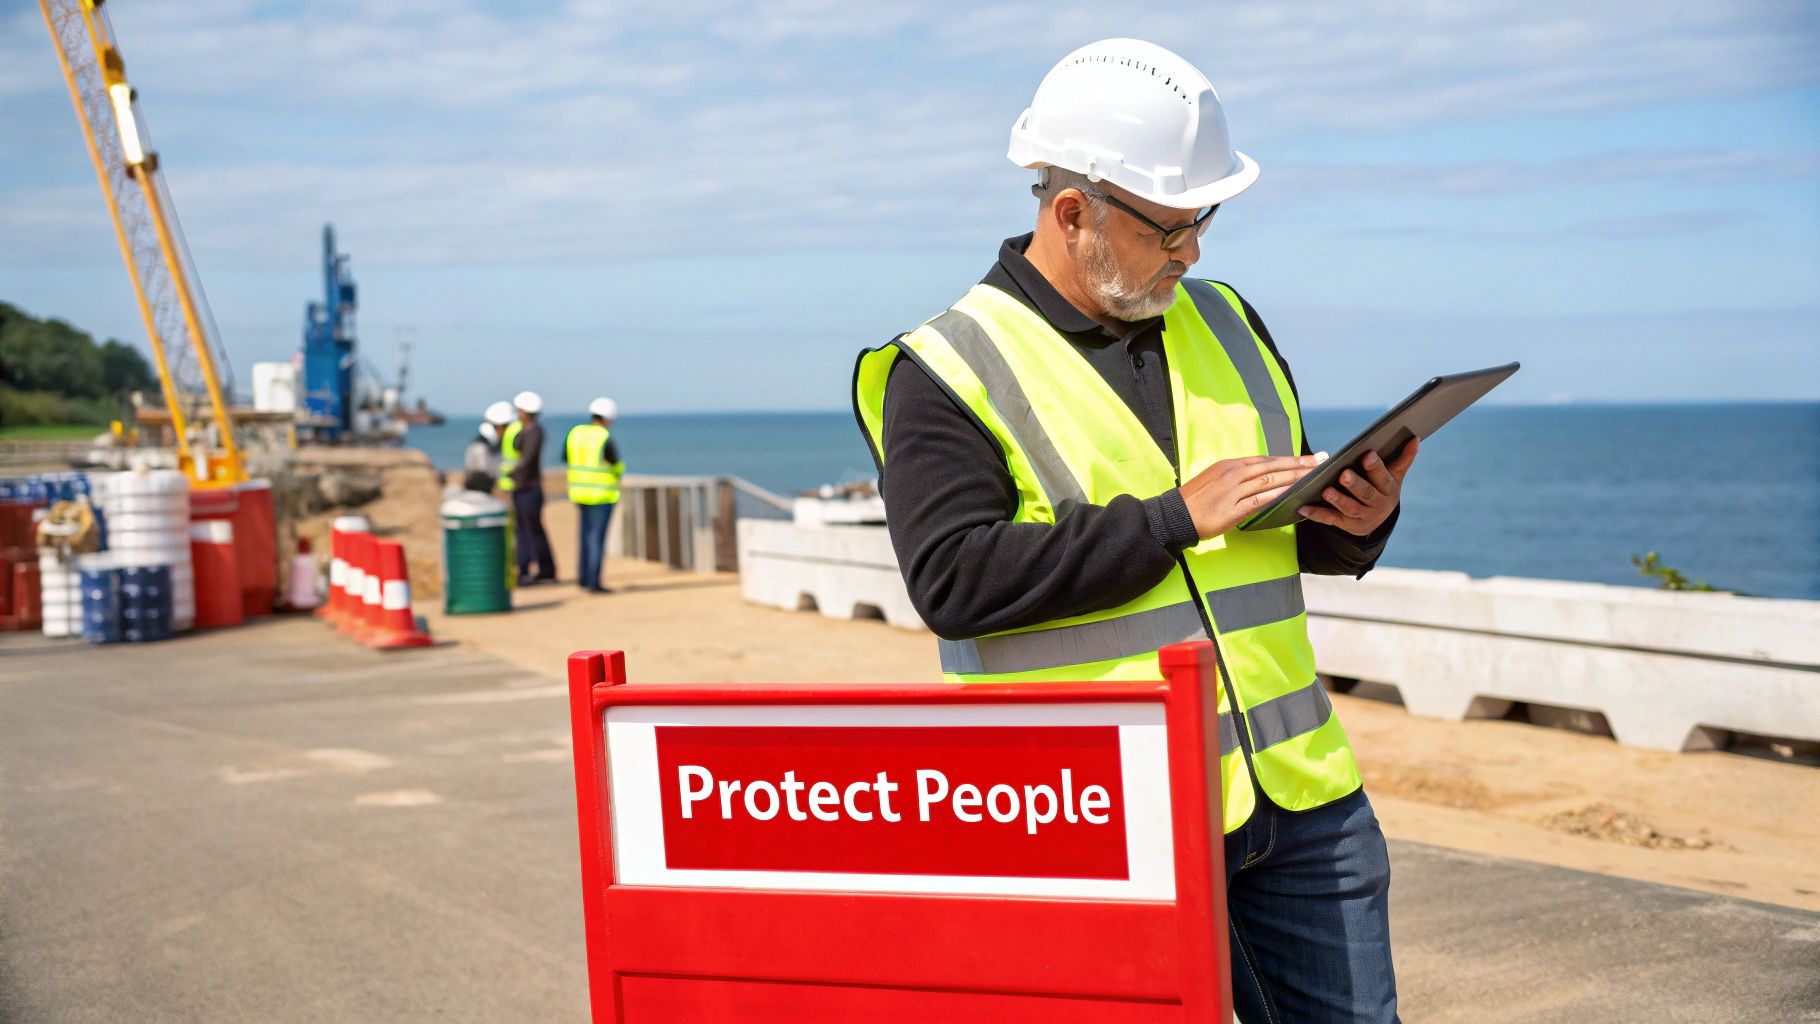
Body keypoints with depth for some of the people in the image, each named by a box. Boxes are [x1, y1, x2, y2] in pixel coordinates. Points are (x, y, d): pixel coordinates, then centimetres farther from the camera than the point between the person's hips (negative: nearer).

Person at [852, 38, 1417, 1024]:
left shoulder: (1223, 322, 14)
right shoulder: (947, 375, -6)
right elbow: (954, 579, -19)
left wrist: (1358, 521, -2)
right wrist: (1172, 519, -18)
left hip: (1296, 795, 6)